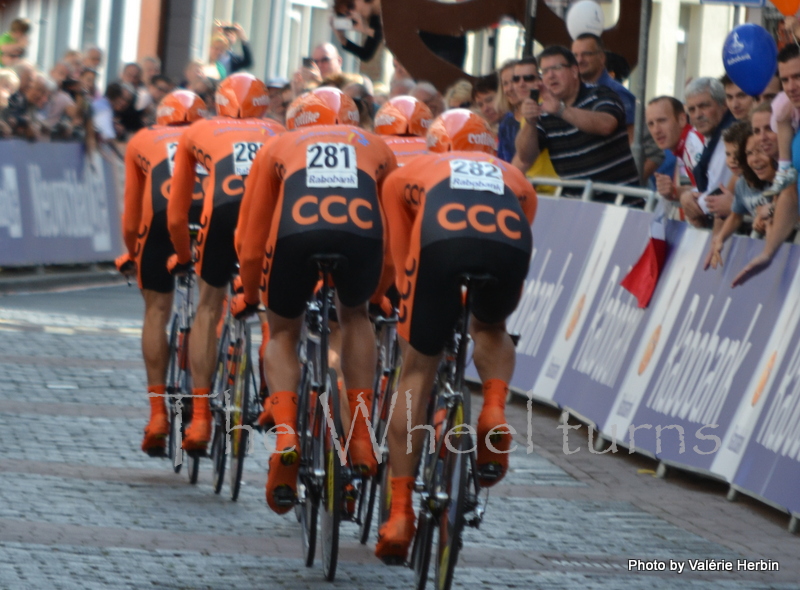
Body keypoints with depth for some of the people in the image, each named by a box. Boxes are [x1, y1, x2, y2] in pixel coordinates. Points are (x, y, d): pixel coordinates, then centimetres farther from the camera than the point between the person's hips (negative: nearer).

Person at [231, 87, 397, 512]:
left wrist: (250, 296, 48)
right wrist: (380, 293, 58)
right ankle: (361, 434, 20)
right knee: (355, 316, 32)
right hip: (362, 233, 1)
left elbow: (251, 238, 34)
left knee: (282, 333, 25)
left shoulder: (279, 147, 34)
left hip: (297, 230, -1)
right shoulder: (375, 147, 37)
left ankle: (285, 434, 2)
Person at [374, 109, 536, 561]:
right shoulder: (513, 178, 41)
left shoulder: (409, 174, 37)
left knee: (418, 372, 13)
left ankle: (400, 514, 8)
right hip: (510, 248, 1)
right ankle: (495, 412, 5)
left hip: (442, 241, -1)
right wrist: (497, 309, 57)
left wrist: (413, 318, 48)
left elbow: (403, 260, 37)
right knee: (491, 328, 35)